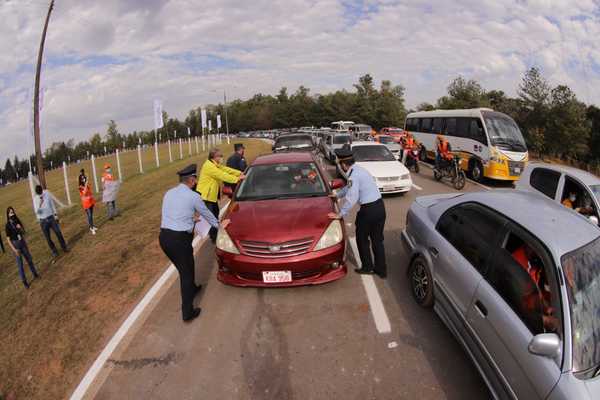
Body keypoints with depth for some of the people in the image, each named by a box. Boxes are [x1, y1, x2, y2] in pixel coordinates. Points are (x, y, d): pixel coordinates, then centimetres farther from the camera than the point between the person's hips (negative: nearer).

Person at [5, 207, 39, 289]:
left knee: (29, 259, 15)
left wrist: (20, 228, -14)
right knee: (20, 264, 3)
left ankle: (34, 273, 33)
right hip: (15, 245, -4)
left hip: (22, 243, 4)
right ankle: (24, 281, 13)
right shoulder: (8, 225, -13)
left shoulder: (17, 221, -1)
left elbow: (23, 233, 7)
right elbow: (8, 239, -12)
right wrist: (14, 250, -15)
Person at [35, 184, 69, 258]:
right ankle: (54, 251, 17)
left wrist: (55, 214, 3)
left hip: (51, 217, 0)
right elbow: (37, 211, -14)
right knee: (47, 237, 5)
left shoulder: (47, 194, -4)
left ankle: (64, 247, 18)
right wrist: (40, 205, -30)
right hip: (43, 221, 0)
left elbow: (52, 204, 5)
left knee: (58, 233, 3)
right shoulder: (36, 200, -6)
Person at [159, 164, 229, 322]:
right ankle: (187, 312, 11)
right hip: (180, 239, -6)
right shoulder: (193, 196, -6)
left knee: (183, 267, 26)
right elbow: (207, 214, 8)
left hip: (164, 236, 7)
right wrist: (219, 225, 25)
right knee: (186, 272, 6)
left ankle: (191, 288, 47)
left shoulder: (168, 193, 12)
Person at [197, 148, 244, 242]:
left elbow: (226, 169, 6)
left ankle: (216, 234, 33)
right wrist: (237, 179, -28)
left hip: (212, 194, 11)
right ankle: (213, 237, 2)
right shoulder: (209, 166, -22)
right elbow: (222, 175, -26)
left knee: (215, 213, 18)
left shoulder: (216, 165, 11)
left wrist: (239, 173, -7)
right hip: (205, 195, -10)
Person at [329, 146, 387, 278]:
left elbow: (352, 198, -23)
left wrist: (340, 214, -15)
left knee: (362, 239, 13)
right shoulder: (359, 169, 13)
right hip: (380, 206, 9)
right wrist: (337, 195, 35)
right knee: (377, 240, 17)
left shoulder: (353, 175, -17)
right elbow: (349, 187, 29)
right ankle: (381, 270, 26)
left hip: (368, 210, -8)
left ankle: (367, 267, 25)